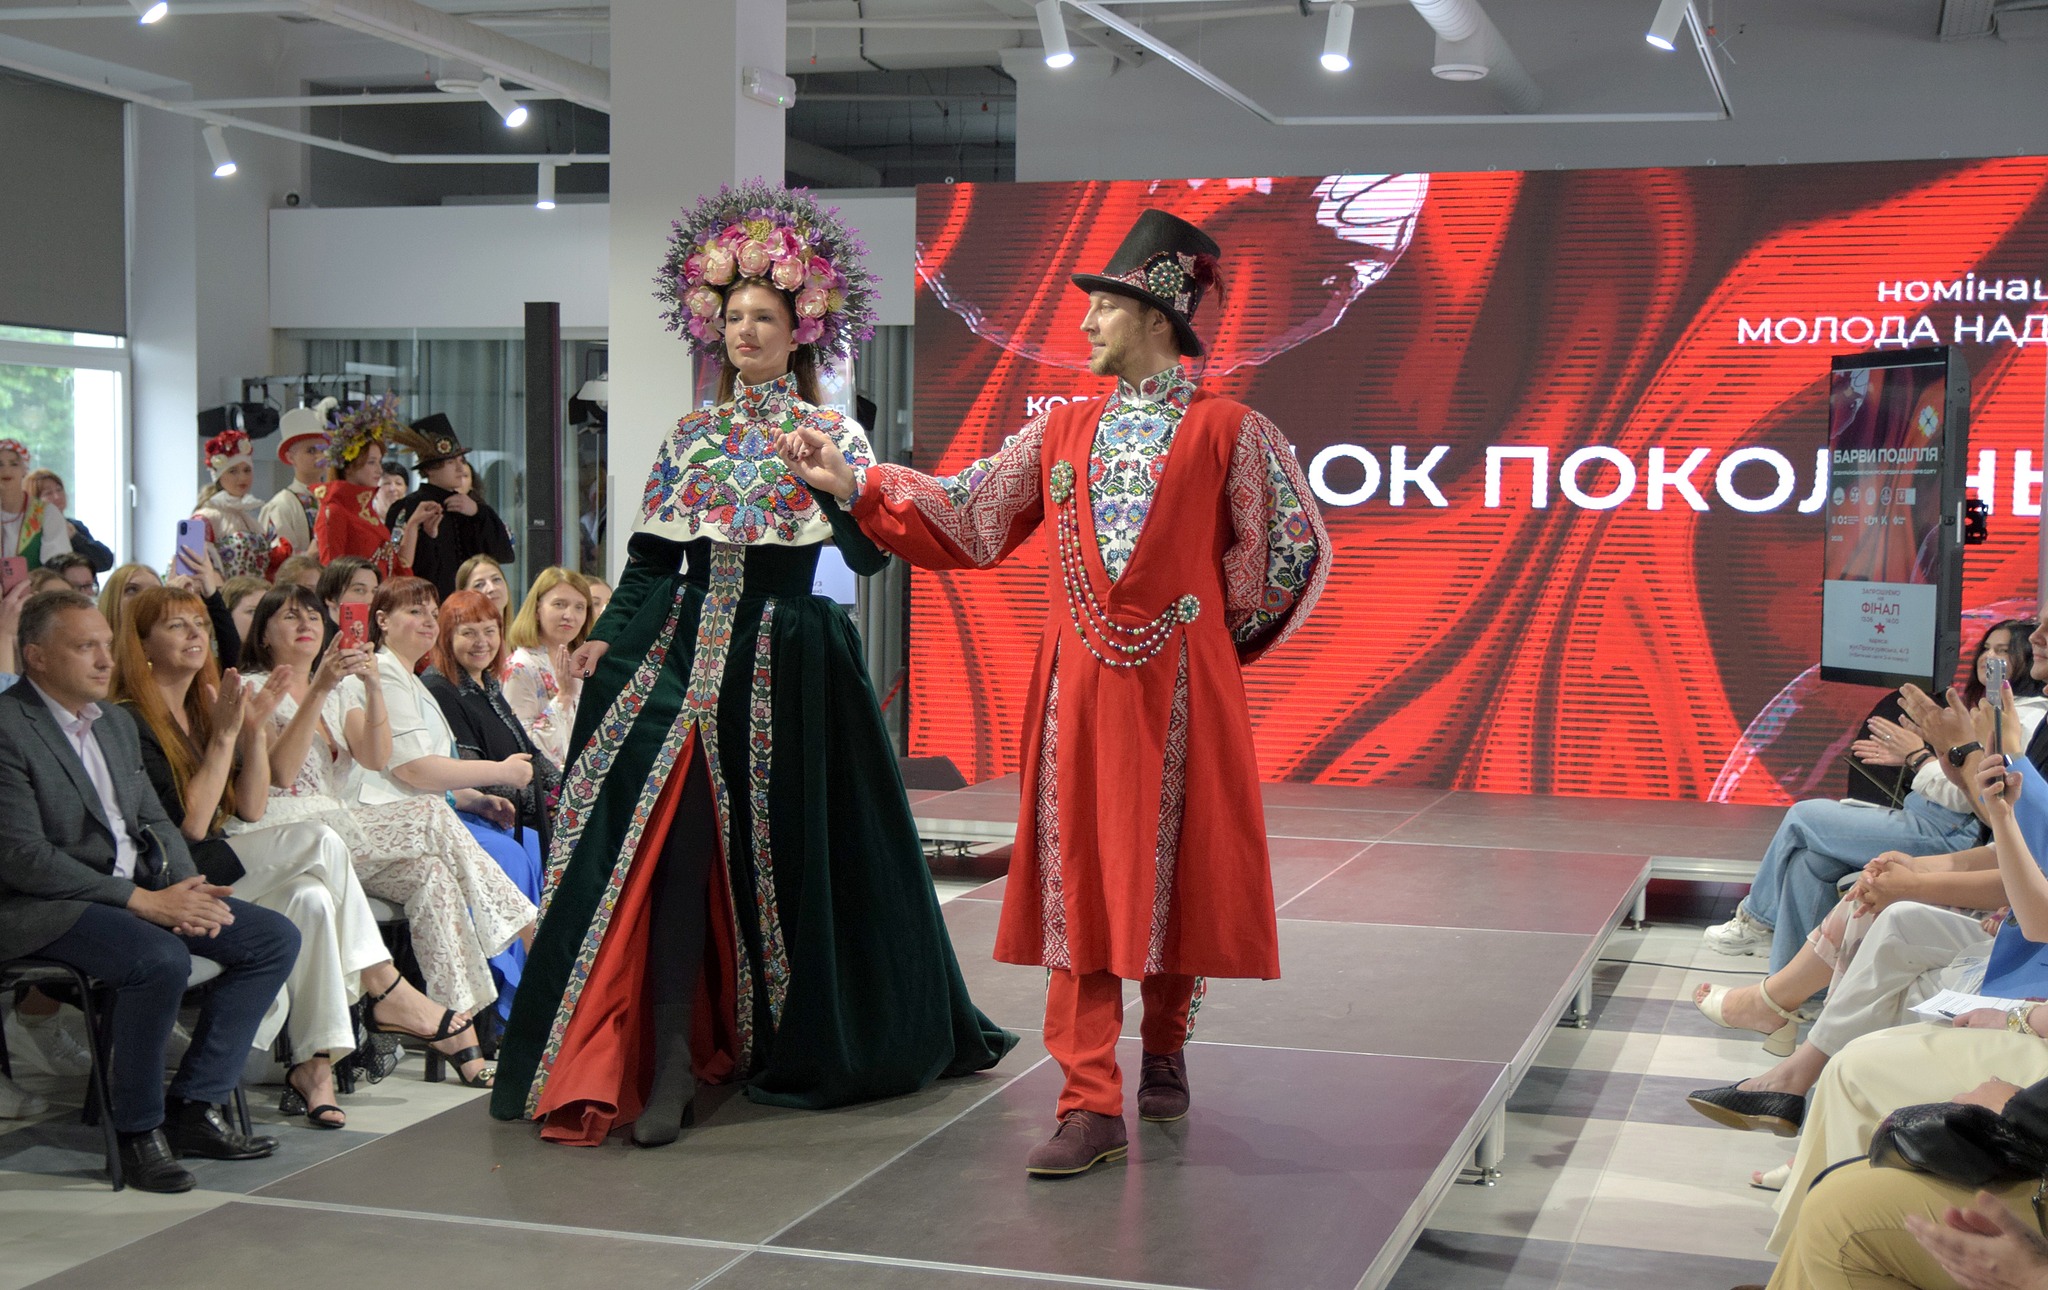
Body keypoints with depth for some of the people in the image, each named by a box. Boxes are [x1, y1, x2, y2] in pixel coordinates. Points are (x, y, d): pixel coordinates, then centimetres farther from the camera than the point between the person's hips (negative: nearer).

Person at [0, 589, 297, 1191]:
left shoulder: (117, 721, 16)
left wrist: (187, 889, -3)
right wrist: (142, 900, -21)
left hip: (141, 889, 9)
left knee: (275, 938, -4)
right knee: (160, 958, -35)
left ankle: (195, 1106, -2)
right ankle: (138, 1129, -15)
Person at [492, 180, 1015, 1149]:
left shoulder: (832, 435, 2)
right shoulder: (693, 438, 13)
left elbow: (869, 556, -10)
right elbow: (652, 559, 13)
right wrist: (609, 639, 0)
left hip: (785, 661, -3)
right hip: (686, 653, 3)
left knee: (778, 848, 3)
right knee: (674, 838, -8)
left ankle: (795, 1044, 21)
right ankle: (670, 1058, -6)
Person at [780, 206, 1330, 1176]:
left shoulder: (1227, 432, 0)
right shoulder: (1062, 431, 12)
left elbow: (1291, 551, 4)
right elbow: (962, 515, 11)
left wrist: (1208, 641, 10)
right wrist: (851, 482, 3)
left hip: (1178, 691, -3)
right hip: (1079, 688, 3)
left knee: (1176, 872, 6)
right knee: (1079, 879, -1)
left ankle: (1165, 1044, 31)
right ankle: (1091, 1103, 0)